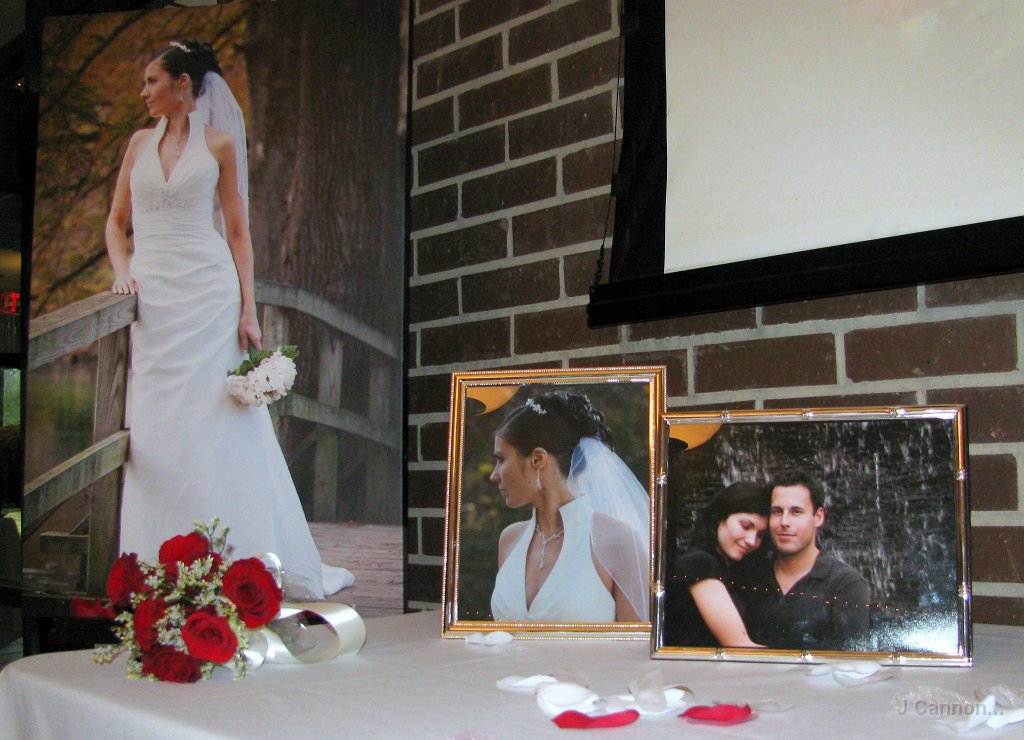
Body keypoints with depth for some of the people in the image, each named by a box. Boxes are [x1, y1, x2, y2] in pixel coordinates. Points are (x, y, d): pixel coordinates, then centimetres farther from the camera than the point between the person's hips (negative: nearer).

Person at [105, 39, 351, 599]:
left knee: (221, 426, -3)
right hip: (152, 298, 4)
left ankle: (248, 555, 7)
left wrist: (248, 308, -5)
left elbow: (238, 230, 3)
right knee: (156, 432, 3)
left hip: (208, 293, -3)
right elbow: (116, 221, 18)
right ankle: (166, 571, 11)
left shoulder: (218, 144, 4)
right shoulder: (140, 143, 14)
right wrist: (121, 270, -2)